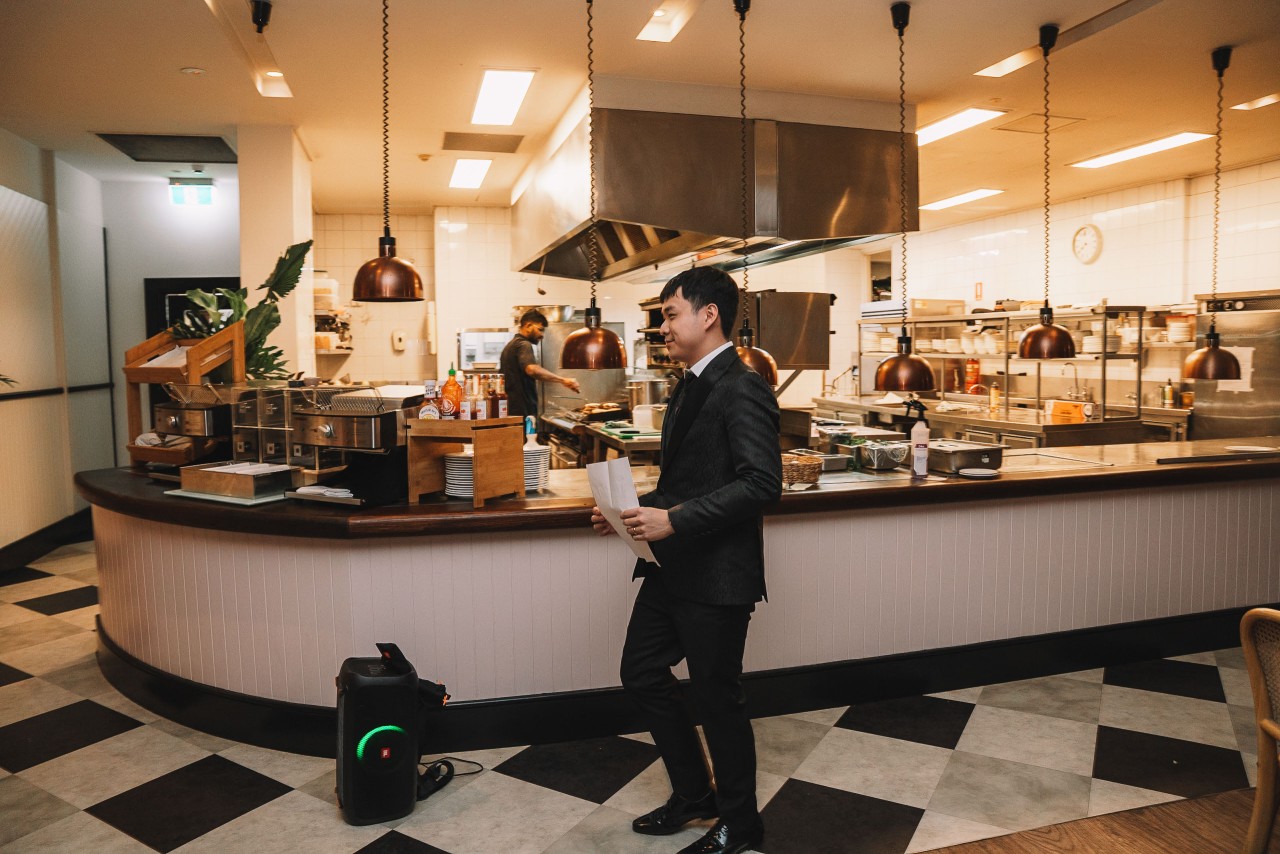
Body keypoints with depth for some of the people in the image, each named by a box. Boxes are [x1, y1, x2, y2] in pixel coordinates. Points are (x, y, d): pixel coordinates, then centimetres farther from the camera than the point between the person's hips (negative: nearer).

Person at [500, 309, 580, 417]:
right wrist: (563, 380, -31)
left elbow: (503, 378, 31)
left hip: (512, 410, 10)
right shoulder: (523, 345, -11)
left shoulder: (510, 345, 22)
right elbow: (532, 370, -32)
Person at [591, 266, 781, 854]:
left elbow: (761, 483, -25)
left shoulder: (742, 389, -16)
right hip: (671, 566, 10)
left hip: (716, 575, -10)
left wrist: (674, 519, -27)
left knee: (717, 696, 5)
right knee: (641, 674, 16)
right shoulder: (689, 388, 14)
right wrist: (631, 513, 5)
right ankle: (693, 794, 37)